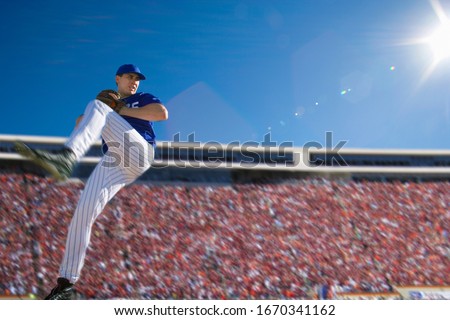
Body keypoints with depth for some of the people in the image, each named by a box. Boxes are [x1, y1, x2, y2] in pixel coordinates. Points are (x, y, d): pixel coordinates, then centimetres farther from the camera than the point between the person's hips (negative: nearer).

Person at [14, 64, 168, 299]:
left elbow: (163, 113, 2)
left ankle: (66, 157, -53)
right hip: (112, 163, 4)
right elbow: (80, 125, 22)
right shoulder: (107, 101, 36)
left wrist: (122, 110, 3)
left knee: (98, 108, -22)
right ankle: (66, 282, -11)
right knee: (84, 211, -15)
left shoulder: (144, 99, 25)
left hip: (139, 152, -4)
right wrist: (99, 104, 4)